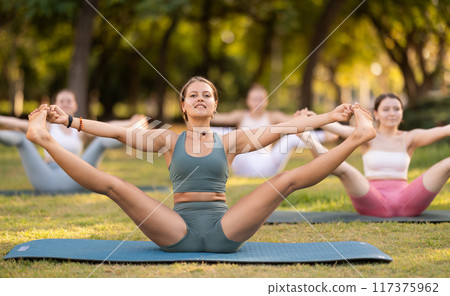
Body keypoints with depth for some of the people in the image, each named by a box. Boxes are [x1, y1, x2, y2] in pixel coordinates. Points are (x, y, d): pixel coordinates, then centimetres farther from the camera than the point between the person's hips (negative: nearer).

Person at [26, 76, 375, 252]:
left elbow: (283, 127, 7)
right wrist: (70, 121, -3)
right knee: (114, 185, -19)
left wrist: (331, 116, 0)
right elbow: (118, 132, 6)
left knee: (288, 180, -14)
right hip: (178, 232, 0)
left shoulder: (230, 141, 14)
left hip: (224, 231, 0)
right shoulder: (170, 140, 14)